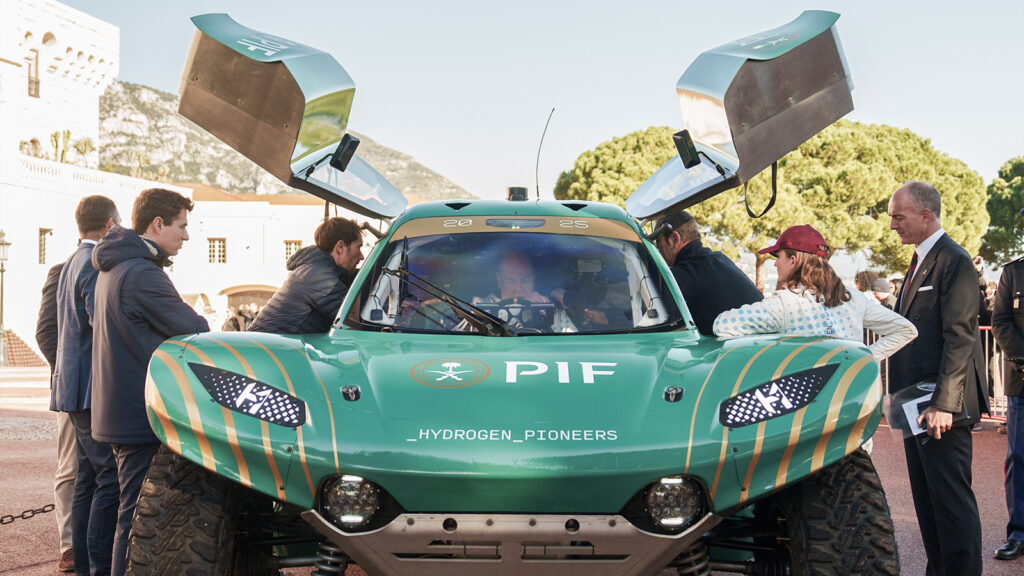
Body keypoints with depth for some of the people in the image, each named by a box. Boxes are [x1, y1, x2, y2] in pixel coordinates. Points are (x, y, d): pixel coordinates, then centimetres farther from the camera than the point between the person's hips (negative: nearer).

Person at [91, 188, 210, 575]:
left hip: (119, 410, 11)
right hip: (140, 415, -11)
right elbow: (195, 333, -14)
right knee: (138, 515, -5)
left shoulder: (113, 269, 15)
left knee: (134, 510, 19)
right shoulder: (142, 274, -19)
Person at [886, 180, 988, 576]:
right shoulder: (920, 261, 17)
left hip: (940, 407, -10)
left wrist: (943, 405, -23)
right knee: (927, 499, 15)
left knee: (952, 499, -6)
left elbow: (960, 338, -18)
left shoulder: (954, 261, -12)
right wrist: (902, 395, 16)